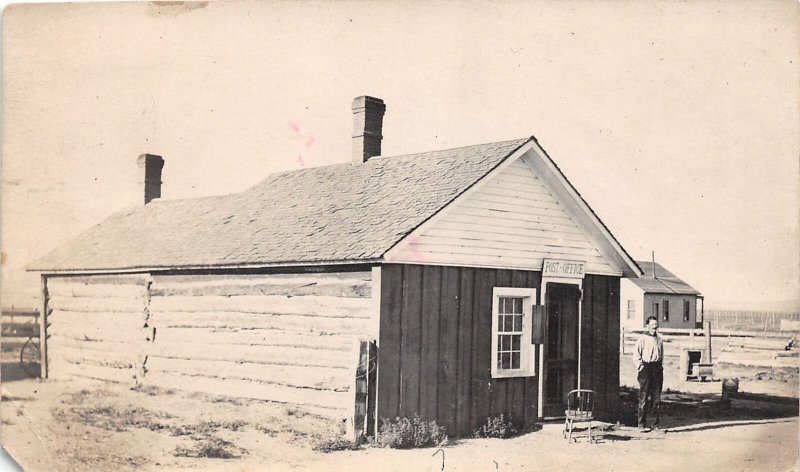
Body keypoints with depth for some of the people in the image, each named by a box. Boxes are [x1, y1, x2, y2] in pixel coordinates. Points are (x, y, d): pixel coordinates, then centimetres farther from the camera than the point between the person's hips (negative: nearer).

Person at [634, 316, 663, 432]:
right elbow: (636, 355, -5)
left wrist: (659, 365, 12)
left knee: (656, 398, 6)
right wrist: (640, 366, -12)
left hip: (657, 369, 5)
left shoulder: (659, 340, 14)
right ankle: (642, 424, 0)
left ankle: (655, 423, 12)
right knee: (644, 398, -4)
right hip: (646, 369, -5)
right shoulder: (642, 339, -2)